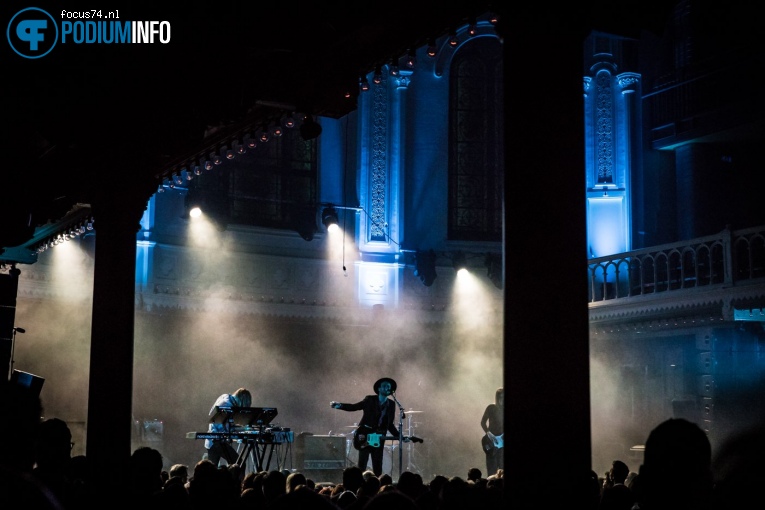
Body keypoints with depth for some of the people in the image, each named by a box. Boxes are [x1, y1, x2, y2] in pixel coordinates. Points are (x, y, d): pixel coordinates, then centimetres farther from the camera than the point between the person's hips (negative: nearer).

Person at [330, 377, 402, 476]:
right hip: (365, 435, -3)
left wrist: (399, 436, 3)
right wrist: (339, 405, -14)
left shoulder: (391, 404, 11)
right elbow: (354, 406, 1)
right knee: (362, 465, -7)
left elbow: (390, 424, 15)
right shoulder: (370, 400, 3)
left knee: (377, 467, 2)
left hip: (379, 439, 3)